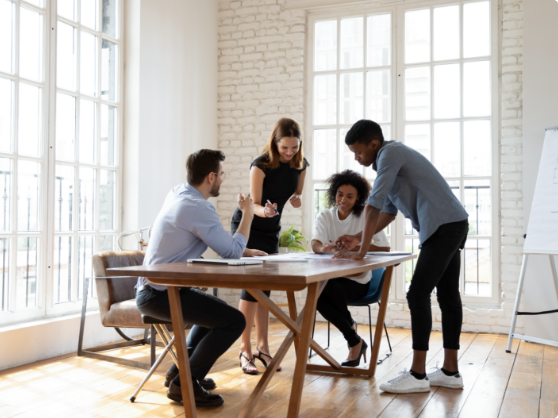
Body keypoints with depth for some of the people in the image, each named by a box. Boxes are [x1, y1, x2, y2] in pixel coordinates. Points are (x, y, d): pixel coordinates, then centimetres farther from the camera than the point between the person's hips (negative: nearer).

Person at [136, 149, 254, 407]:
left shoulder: (176, 193, 8)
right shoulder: (198, 209, -21)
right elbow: (233, 253, -16)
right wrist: (247, 215, -4)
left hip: (151, 289, 11)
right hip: (161, 294, -11)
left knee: (217, 311, 28)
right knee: (234, 321, -15)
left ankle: (180, 370, 27)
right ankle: (184, 383, -5)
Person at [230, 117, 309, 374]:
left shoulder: (300, 164, -6)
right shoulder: (261, 165, -23)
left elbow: (297, 194, 9)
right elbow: (254, 204, -23)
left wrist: (296, 199, -15)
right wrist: (264, 210, -46)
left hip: (271, 229, 6)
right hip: (247, 227, -5)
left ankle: (262, 347, 13)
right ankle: (245, 350, -7)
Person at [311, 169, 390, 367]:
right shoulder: (325, 217, 6)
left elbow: (384, 247, -10)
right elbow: (315, 244, -13)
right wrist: (323, 248, -38)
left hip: (357, 279, -3)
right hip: (330, 276, 3)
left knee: (329, 287, -34)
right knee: (316, 293, -31)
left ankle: (349, 323, 0)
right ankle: (355, 341, -12)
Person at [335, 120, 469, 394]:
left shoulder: (391, 153, -11)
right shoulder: (391, 158, 19)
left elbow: (373, 205, -17)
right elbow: (388, 211, 21)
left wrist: (362, 251, -14)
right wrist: (358, 238, 16)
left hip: (444, 226, -10)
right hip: (452, 226, 10)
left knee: (418, 294, -10)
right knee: (447, 296, 11)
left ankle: (417, 375, -5)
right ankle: (450, 372, 17)